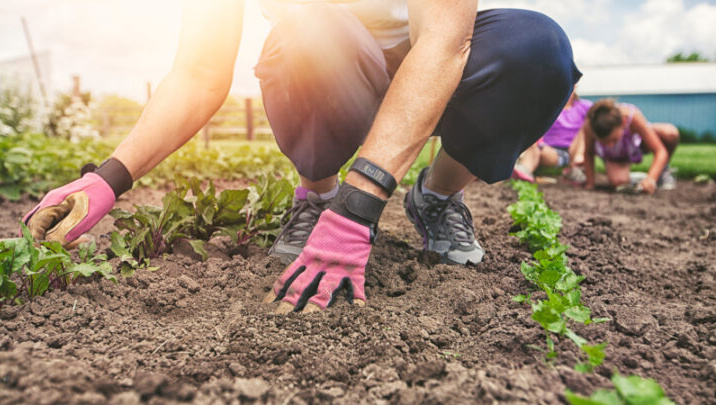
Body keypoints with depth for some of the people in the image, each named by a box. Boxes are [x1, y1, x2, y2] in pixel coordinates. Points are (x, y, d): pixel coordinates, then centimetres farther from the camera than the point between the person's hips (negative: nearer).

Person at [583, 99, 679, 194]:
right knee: (617, 181, -30)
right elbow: (588, 153, -18)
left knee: (671, 133, -30)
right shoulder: (589, 126, -38)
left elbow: (660, 151, -35)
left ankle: (663, 171, 0)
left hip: (637, 141, 1)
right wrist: (590, 184, -16)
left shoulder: (633, 116, -40)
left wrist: (651, 178, -49)